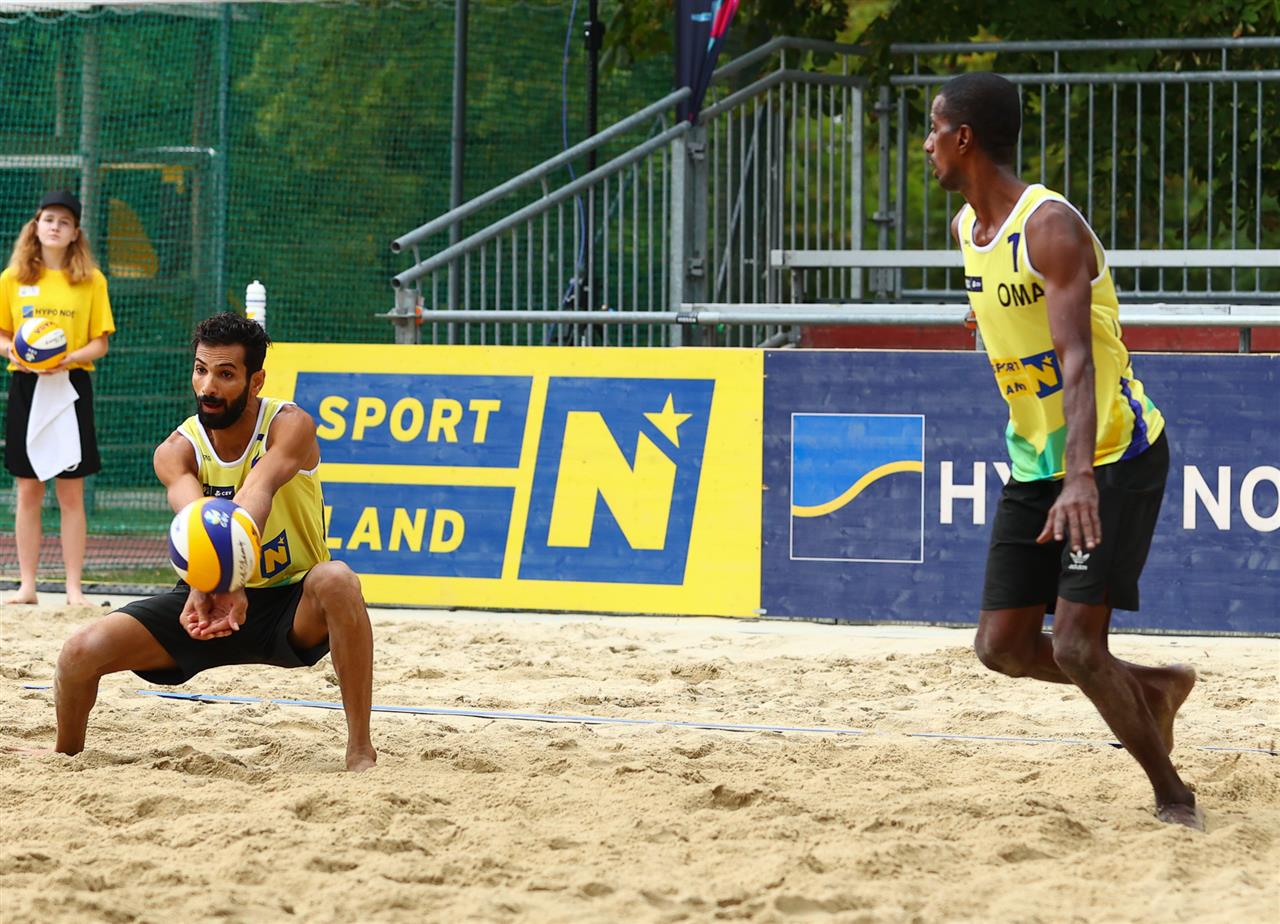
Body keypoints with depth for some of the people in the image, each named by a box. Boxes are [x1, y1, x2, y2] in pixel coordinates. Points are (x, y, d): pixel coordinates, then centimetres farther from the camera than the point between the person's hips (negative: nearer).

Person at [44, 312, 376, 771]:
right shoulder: (176, 451, -11)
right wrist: (206, 587, -57)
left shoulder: (290, 426, -18)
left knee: (337, 580, -38)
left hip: (292, 602, -3)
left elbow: (257, 494, -40)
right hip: (211, 595, 3)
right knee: (83, 651, -15)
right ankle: (66, 753, 19)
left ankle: (360, 750, -30)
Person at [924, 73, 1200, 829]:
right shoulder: (967, 228, 6)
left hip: (1115, 456, -8)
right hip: (1035, 462, 8)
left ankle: (1173, 796, 2)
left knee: (1077, 647, -15)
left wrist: (1081, 477, -44)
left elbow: (1077, 359, -32)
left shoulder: (1050, 227, -21)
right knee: (1003, 646, 3)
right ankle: (1153, 689, 24)